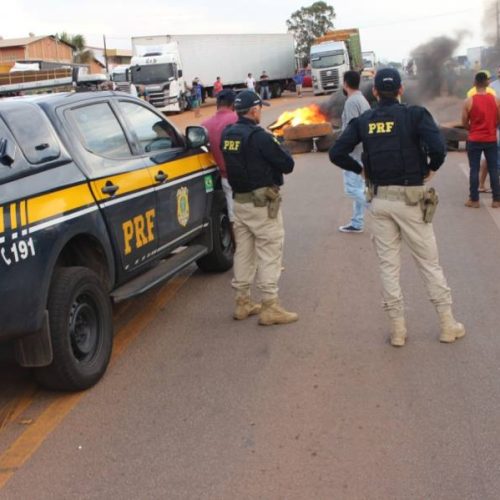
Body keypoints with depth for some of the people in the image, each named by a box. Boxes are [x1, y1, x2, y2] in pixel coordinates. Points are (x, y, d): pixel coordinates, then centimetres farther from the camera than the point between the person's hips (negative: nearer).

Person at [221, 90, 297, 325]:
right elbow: (287, 164, -14)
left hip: (239, 200, 8)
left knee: (243, 252, 14)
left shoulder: (227, 135, 5)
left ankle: (242, 302, 22)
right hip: (263, 203, -8)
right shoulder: (260, 137, -18)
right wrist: (278, 146, 4)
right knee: (269, 253, -2)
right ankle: (269, 307, 1)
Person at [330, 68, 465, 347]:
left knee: (388, 265, 10)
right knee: (429, 262, 8)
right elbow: (438, 147, -21)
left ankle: (398, 329, 13)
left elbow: (337, 153, -2)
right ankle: (448, 325, 16)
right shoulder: (414, 115, -6)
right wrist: (432, 168, -2)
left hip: (380, 199, 3)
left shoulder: (363, 121, 3)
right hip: (410, 198, -3)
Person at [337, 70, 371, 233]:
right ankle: (357, 223, 19)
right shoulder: (362, 100, 15)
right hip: (364, 151, 10)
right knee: (359, 187, 13)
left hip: (354, 152, -10)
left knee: (352, 188, -7)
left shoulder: (351, 102, -16)